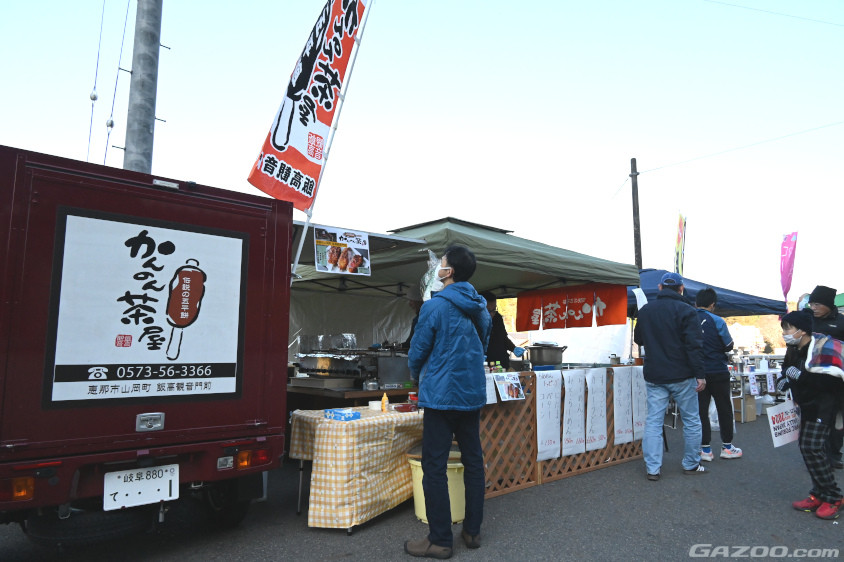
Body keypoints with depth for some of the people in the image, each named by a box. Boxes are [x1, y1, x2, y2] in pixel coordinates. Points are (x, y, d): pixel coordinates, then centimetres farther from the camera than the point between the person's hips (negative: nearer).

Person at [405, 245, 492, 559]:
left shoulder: (435, 306, -13)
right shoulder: (480, 309, 7)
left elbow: (417, 351, -6)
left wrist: (417, 375, 14)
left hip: (441, 395, -7)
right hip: (473, 394, 7)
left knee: (434, 467, 1)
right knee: (473, 462, 13)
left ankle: (440, 540, 7)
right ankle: (472, 531, 24)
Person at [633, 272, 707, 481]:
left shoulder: (645, 311, 6)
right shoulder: (685, 310, -9)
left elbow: (638, 339, 19)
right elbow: (694, 345, -14)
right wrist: (700, 374, -12)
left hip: (654, 376, 4)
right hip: (682, 376, -3)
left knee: (653, 421, 5)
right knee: (691, 420, 12)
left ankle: (652, 468, 4)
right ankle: (691, 465, 21)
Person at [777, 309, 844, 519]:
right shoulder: (794, 350, 5)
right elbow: (788, 370, 23)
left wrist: (800, 375, -29)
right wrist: (784, 380, 1)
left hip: (823, 405, -9)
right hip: (807, 405, 9)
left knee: (813, 448, -13)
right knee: (806, 447, 10)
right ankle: (819, 494, 21)